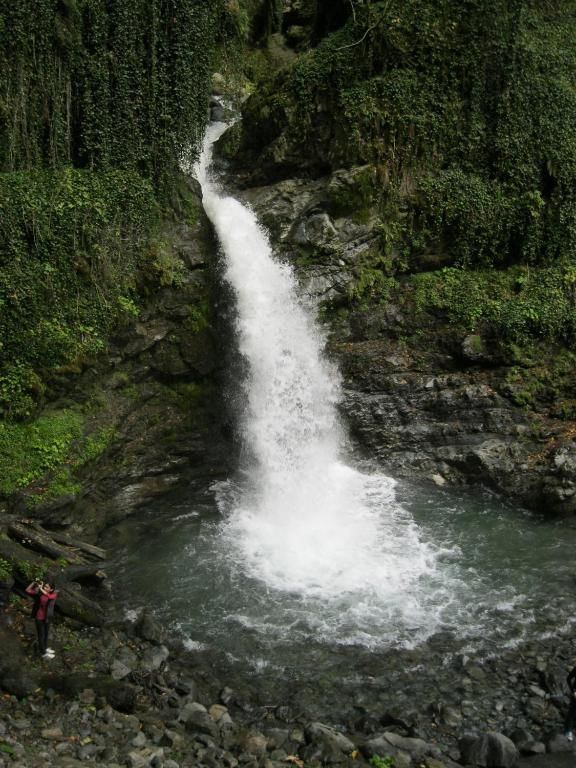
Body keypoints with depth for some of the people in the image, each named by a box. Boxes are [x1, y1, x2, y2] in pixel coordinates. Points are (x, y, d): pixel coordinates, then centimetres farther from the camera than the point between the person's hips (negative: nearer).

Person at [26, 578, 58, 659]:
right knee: (41, 634, 7)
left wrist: (41, 588, -39)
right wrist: (34, 583, -26)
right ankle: (43, 653, 19)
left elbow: (48, 596, -36)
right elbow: (28, 590, -12)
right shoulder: (39, 592, -12)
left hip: (47, 617, 2)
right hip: (39, 617, -2)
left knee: (46, 633, 21)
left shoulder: (54, 594, -13)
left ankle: (45, 648, 42)